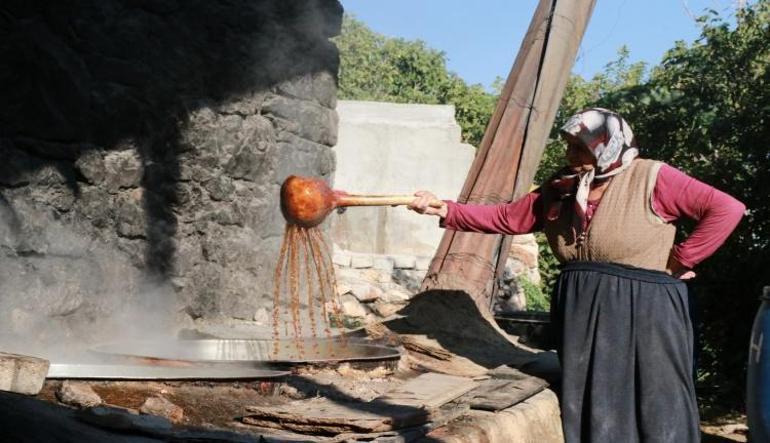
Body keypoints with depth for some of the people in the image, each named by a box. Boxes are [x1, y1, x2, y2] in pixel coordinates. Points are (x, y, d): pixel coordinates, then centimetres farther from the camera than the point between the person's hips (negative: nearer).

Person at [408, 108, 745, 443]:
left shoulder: (651, 179, -8)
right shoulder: (559, 191, 9)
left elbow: (727, 209, -11)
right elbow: (506, 218, 10)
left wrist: (681, 259, -13)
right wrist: (445, 210, 1)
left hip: (642, 312, -6)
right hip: (580, 314, 6)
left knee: (652, 409, 1)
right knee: (584, 408, 12)